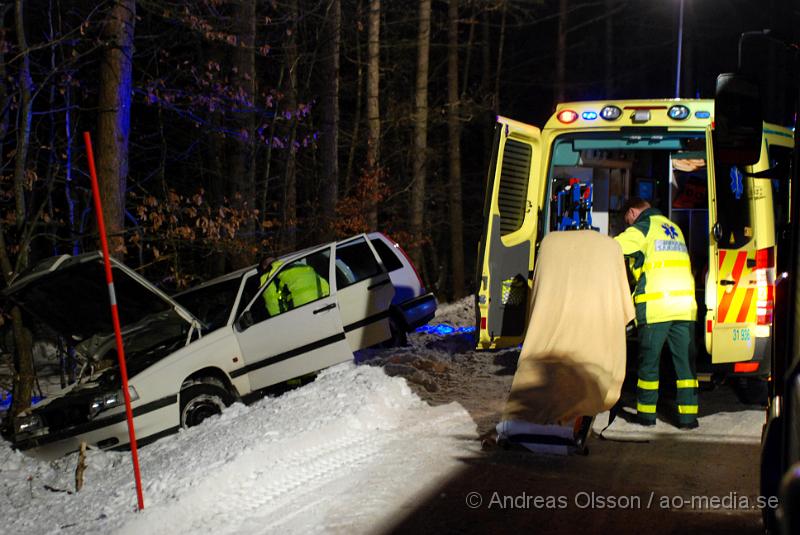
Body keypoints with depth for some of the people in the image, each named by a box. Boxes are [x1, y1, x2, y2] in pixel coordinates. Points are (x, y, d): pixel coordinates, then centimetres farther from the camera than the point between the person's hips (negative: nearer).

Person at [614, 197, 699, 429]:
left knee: (649, 361, 5)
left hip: (655, 307, -6)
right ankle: (688, 415, 3)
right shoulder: (673, 228, 22)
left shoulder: (643, 228, 0)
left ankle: (646, 413, 11)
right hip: (685, 306, 6)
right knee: (685, 361, 6)